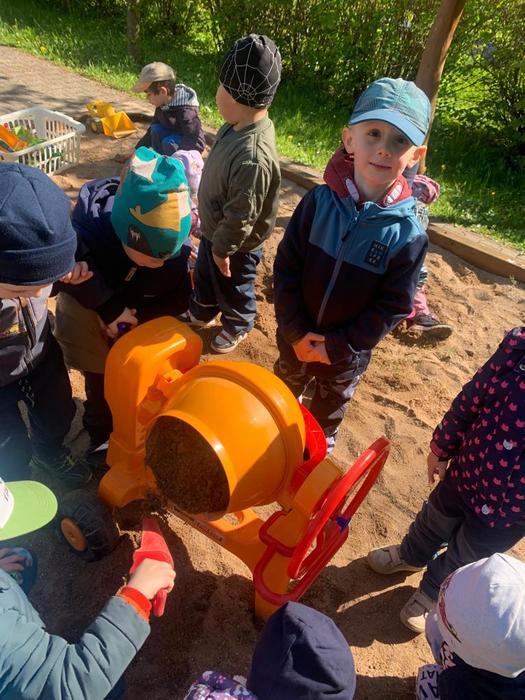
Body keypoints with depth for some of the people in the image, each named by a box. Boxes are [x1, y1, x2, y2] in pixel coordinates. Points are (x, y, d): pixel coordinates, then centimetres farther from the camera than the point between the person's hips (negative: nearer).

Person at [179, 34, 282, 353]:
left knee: (232, 288, 19)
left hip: (235, 244, -9)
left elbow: (241, 215, -30)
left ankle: (237, 327, 47)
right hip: (215, 230, 9)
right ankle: (201, 313, 56)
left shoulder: (253, 156, -39)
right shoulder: (238, 126, -8)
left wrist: (223, 248, -16)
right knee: (204, 275, 30)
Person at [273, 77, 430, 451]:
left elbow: (393, 307, -15)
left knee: (331, 405, 28)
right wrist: (295, 331, -17)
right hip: (298, 338, 1)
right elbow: (286, 265, -13)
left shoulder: (408, 234, -21)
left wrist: (339, 347, -17)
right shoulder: (320, 200, -18)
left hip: (347, 352, -1)